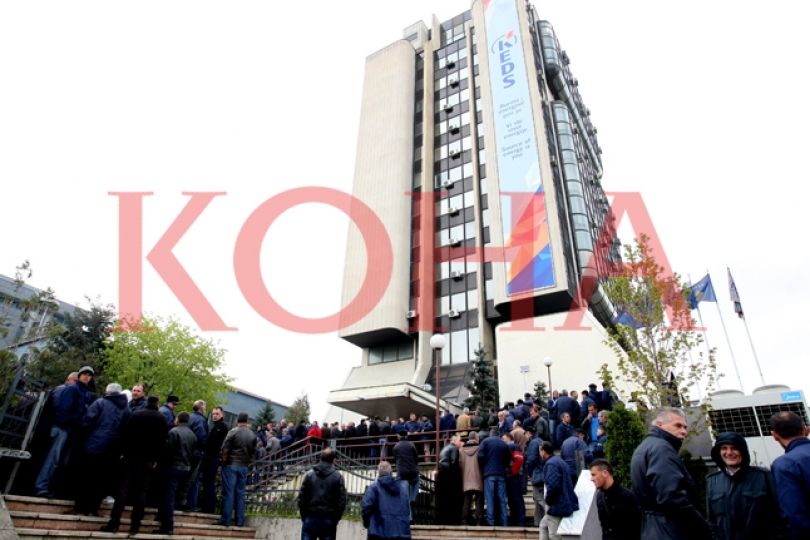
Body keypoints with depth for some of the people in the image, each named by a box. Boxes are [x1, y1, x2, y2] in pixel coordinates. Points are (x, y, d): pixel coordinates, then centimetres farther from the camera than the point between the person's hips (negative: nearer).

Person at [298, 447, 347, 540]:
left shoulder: (309, 475, 1)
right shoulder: (337, 477, -3)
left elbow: (301, 497, 0)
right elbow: (342, 501, -5)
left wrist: (304, 517, 9)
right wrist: (335, 519, 5)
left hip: (310, 518, 1)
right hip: (329, 521, -1)